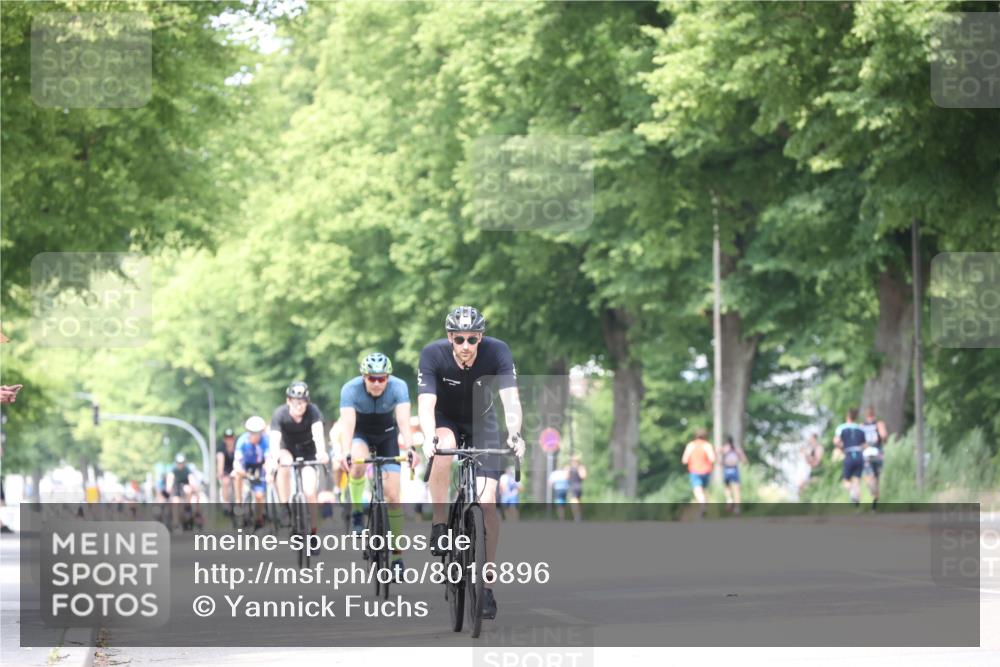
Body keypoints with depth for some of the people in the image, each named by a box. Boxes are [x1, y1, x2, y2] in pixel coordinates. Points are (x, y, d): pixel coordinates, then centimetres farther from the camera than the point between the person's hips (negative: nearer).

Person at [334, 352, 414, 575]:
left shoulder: (398, 387, -30)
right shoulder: (351, 389, -31)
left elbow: (404, 421, -41)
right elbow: (347, 424, -41)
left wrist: (409, 448, -59)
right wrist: (343, 454, -58)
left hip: (387, 435, 1)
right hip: (361, 433, -1)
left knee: (392, 496, -9)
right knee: (358, 463, -36)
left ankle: (397, 554, 1)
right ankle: (356, 512, -12)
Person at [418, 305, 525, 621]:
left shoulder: (497, 352, -26)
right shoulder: (433, 354, -27)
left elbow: (510, 398, -34)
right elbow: (426, 403, -35)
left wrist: (514, 434, -52)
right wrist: (429, 438, -53)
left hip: (481, 423, 1)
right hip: (445, 420, -1)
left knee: (487, 503, -11)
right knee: (444, 445, -38)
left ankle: (486, 585, -1)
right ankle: (439, 526, -23)